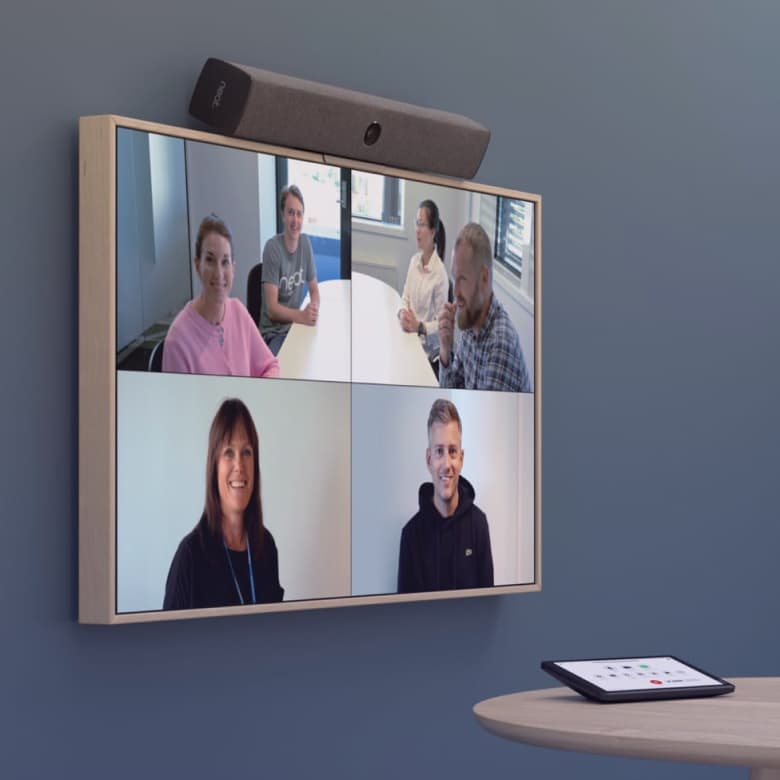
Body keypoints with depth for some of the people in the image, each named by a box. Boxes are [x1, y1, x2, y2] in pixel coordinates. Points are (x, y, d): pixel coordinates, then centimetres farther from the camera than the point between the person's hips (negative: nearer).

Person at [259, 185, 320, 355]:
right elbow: (271, 309, -17)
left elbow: (314, 290, 10)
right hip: (274, 333, -6)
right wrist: (301, 315, -33)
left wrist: (314, 308, -13)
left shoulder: (305, 243, 2)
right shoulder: (272, 248, -14)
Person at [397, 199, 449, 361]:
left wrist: (420, 327, -25)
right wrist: (403, 314, -10)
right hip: (409, 336, 6)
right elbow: (405, 298, 10)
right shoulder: (414, 261, 7)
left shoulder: (440, 273, -14)